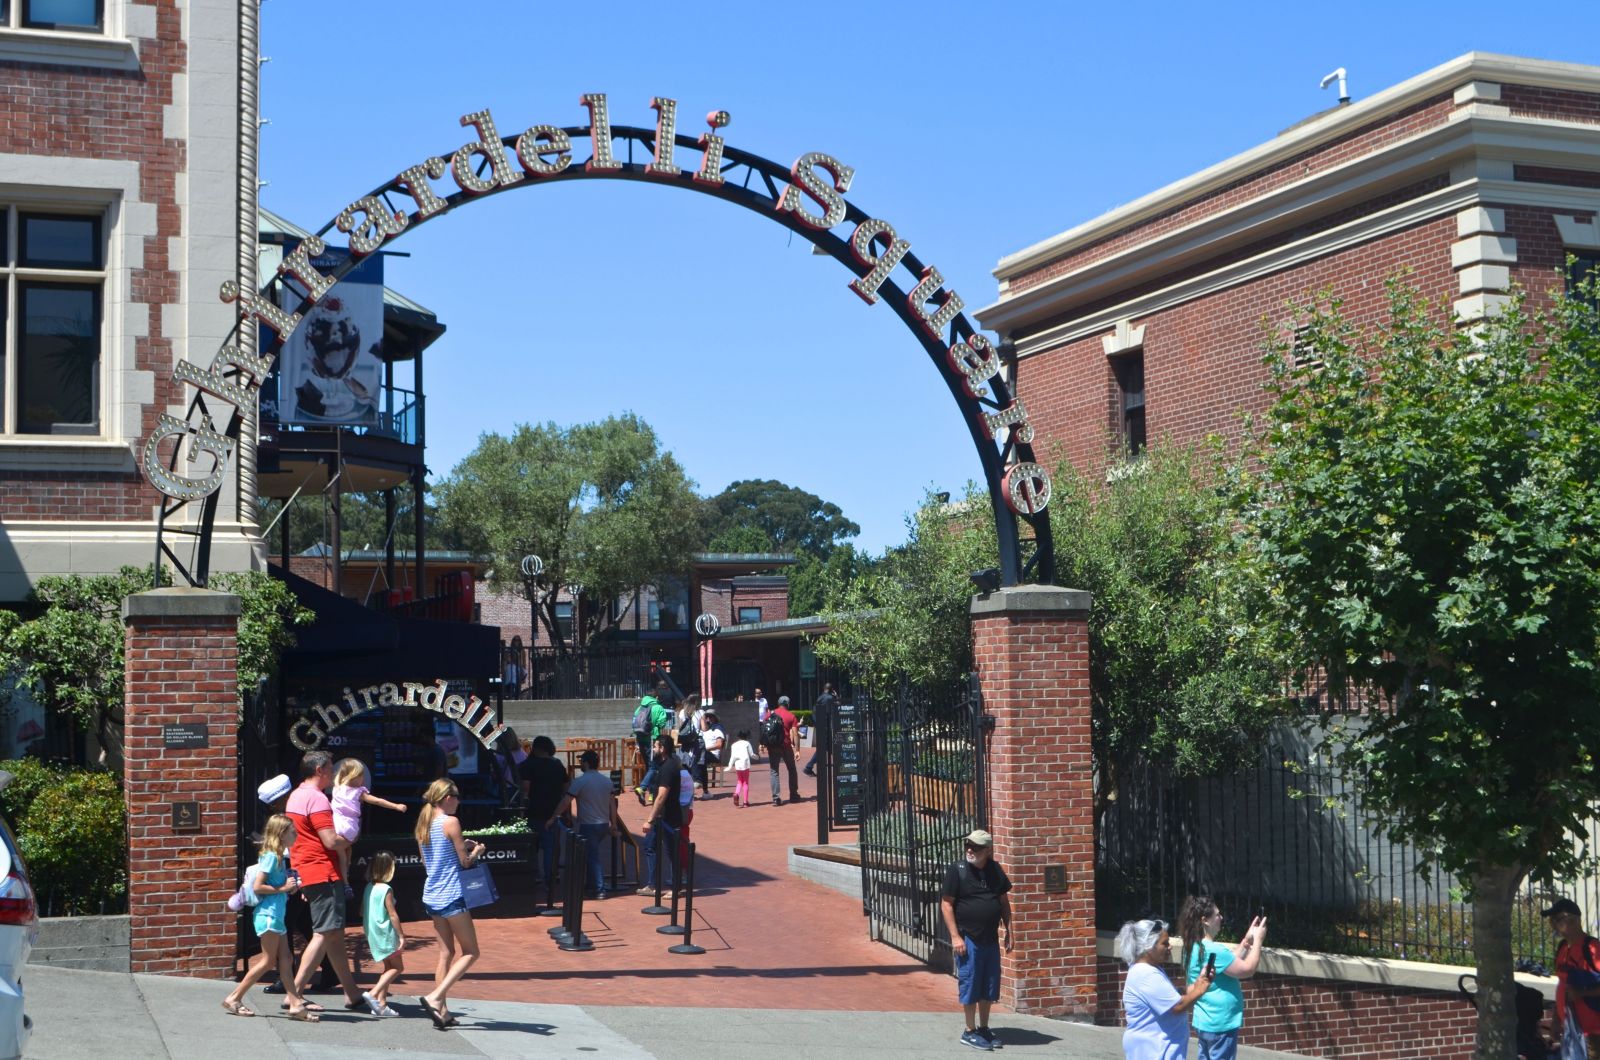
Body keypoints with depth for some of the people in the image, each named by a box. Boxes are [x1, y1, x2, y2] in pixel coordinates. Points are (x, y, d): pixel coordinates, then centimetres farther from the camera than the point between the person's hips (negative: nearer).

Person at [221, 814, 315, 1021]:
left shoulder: (280, 857, 15)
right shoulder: (271, 856, -13)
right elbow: (257, 887, -18)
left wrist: (290, 888, 8)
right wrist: (281, 888, -15)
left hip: (276, 916, 9)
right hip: (268, 915, -9)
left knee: (285, 960, 5)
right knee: (268, 961, -4)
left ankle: (296, 1004, 3)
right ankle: (234, 998, 4)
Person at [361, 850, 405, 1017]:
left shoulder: (368, 888, 6)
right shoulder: (386, 890, -16)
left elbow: (362, 912, 12)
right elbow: (393, 914, -16)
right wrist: (401, 936, -11)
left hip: (374, 935, 8)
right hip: (387, 935, -8)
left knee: (388, 967, 16)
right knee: (397, 967, 1)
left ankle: (381, 1004, 11)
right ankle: (373, 994, -13)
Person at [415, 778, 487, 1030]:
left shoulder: (423, 825, 11)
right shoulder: (450, 822, -12)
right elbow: (465, 862, -10)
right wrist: (477, 850, 11)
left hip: (431, 896, 8)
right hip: (452, 896, -8)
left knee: (446, 953, 13)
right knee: (470, 952, 2)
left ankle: (441, 1010, 10)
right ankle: (435, 997, -12)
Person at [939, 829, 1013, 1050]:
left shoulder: (995, 870, 5)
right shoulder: (957, 870, -9)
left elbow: (1004, 901, 14)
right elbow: (946, 904, -10)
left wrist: (1008, 932, 9)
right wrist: (955, 936, -14)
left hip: (991, 938, 5)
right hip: (967, 939, -5)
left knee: (989, 986, 12)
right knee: (970, 985, 1)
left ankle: (983, 1028, 25)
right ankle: (970, 1032, 11)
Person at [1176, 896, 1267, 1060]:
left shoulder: (1194, 948, 8)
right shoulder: (1212, 950, -23)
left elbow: (1230, 962, 17)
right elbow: (1247, 970, -18)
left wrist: (1247, 941, 12)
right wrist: (1258, 940, -7)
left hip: (1205, 1022, 10)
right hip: (1221, 1024, -10)